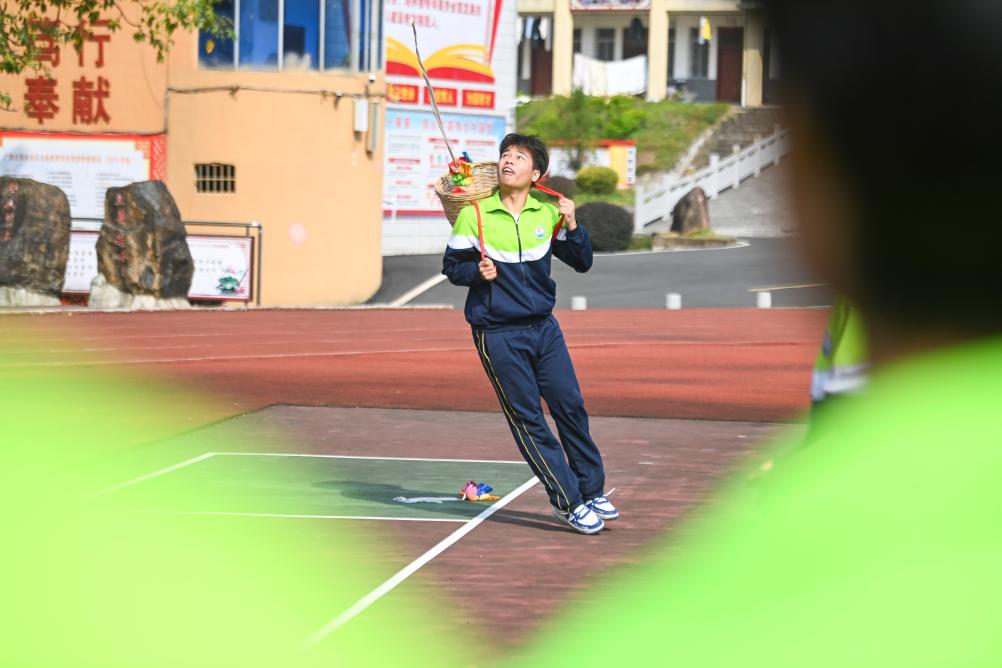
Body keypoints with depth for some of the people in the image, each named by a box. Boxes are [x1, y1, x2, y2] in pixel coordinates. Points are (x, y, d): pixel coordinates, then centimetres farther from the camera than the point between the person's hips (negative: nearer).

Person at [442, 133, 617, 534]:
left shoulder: (548, 215, 3)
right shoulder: (474, 214, -6)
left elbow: (581, 263, 7)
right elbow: (451, 266, 2)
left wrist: (572, 226, -9)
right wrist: (477, 272, -18)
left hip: (543, 327, 4)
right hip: (497, 334, -4)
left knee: (571, 407, 5)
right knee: (528, 419, -2)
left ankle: (591, 492, 21)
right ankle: (568, 502, 7)